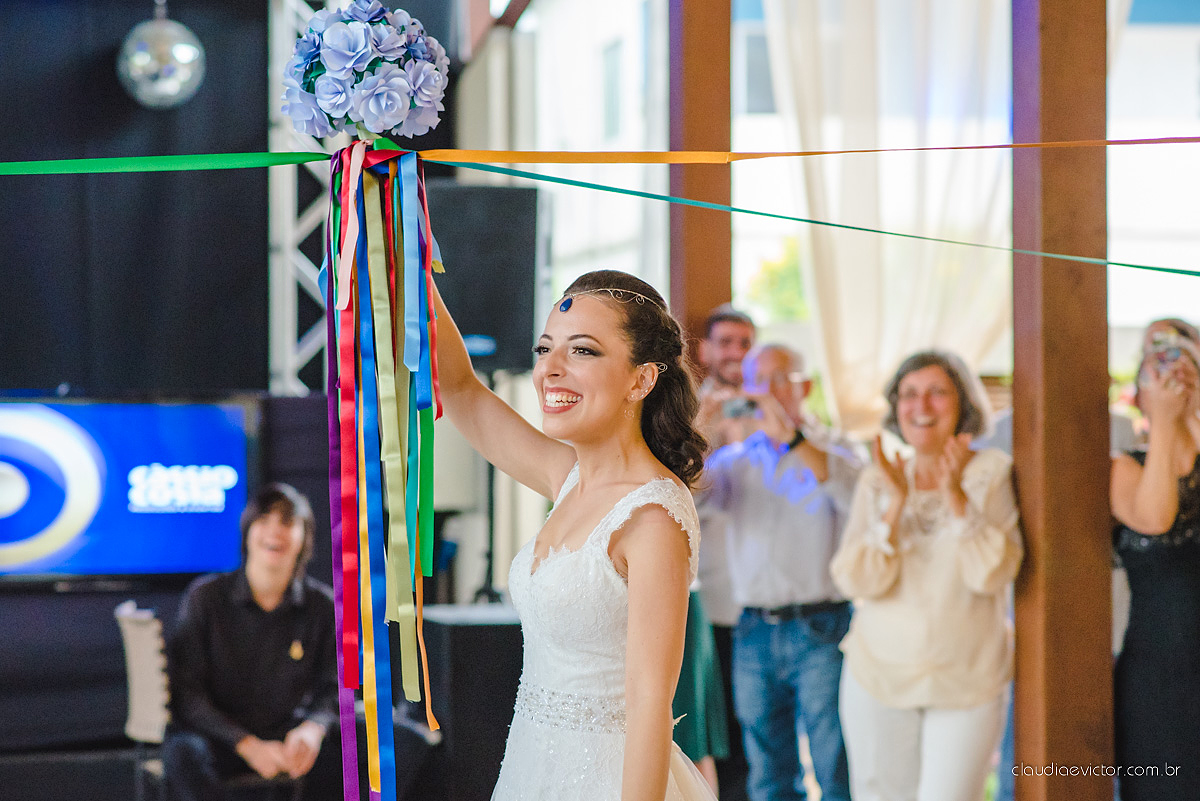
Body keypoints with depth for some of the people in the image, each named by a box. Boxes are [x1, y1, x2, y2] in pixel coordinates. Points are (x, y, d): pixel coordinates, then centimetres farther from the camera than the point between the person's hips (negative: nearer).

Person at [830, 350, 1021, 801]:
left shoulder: (993, 474, -3)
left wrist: (955, 495, -21)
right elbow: (857, 582, -8)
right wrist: (895, 502, -17)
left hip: (967, 682, -2)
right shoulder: (878, 480, 3)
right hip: (878, 677, 2)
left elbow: (992, 575, -14)